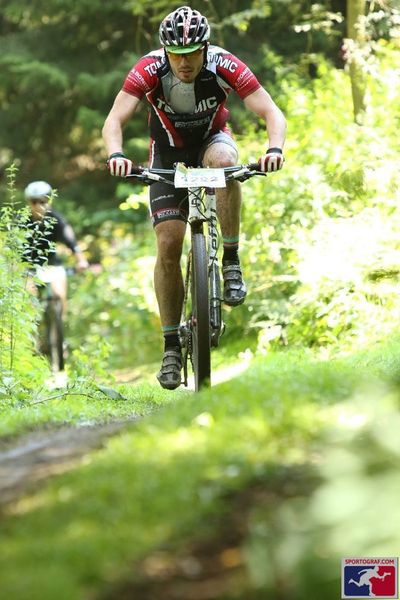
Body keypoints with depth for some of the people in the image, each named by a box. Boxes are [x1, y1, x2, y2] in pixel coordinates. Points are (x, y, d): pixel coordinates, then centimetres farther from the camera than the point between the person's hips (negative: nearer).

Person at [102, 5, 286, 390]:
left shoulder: (225, 66, -27)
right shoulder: (149, 70, -27)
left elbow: (271, 112, -29)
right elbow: (114, 119, -33)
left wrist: (275, 148, -49)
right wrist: (116, 155, -54)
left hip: (211, 140, 0)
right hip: (168, 153, 0)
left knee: (224, 160, -39)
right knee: (168, 245, -12)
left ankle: (231, 261, -25)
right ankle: (171, 347, -3)